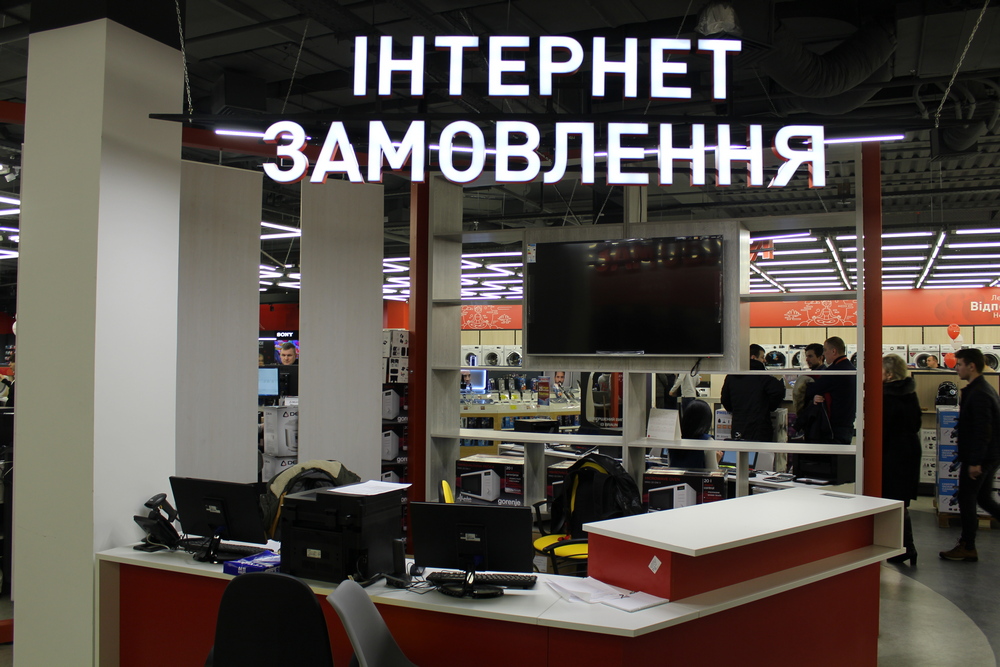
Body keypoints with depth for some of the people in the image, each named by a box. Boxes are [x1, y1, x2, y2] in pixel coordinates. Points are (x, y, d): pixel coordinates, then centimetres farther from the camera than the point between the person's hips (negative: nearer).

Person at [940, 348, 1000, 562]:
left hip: (977, 458, -10)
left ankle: (967, 548, 9)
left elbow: (983, 431, -25)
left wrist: (975, 462, -23)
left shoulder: (978, 394, -21)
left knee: (966, 500, 0)